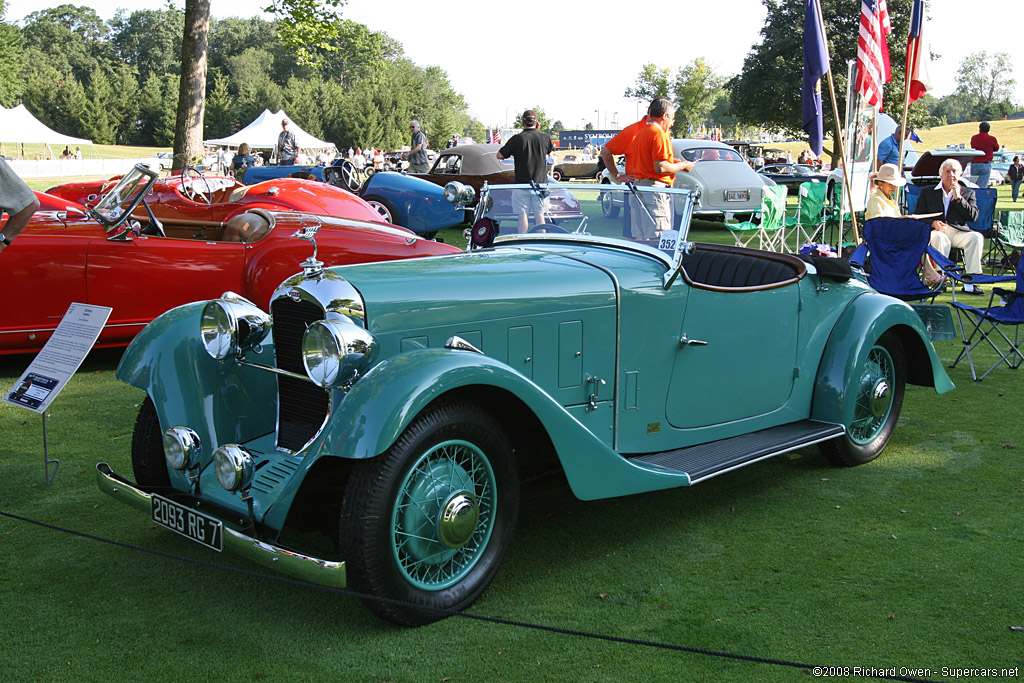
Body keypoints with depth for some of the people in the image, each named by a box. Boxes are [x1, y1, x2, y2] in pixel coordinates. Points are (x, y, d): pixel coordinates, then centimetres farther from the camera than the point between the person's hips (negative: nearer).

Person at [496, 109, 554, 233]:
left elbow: (499, 155, -5)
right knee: (539, 215, 9)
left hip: (522, 184, -2)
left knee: (523, 215, 3)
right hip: (540, 182, 3)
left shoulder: (517, 139, -10)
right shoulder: (544, 138, -2)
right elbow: (550, 151, 21)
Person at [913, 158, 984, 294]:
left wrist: (958, 198, -5)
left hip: (958, 231, 2)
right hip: (936, 231, -1)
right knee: (939, 238, -37)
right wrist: (932, 223, -11)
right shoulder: (927, 192, 17)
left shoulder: (968, 193, 19)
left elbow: (973, 216, 4)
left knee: (977, 237, -29)